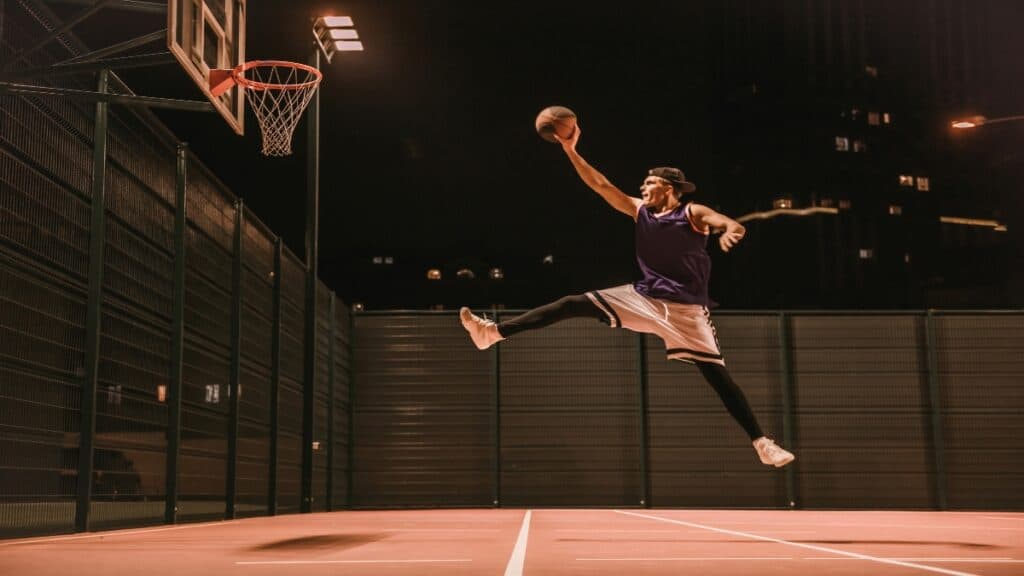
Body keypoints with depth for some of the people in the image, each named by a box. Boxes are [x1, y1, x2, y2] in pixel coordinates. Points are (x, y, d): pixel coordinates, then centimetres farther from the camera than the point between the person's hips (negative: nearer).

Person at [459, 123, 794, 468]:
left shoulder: (693, 214, -6)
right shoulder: (639, 211, 8)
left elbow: (734, 225, -22)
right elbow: (600, 185, 5)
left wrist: (730, 232, -47)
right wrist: (570, 150, -2)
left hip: (684, 310, -4)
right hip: (644, 298, 5)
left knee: (717, 375, -8)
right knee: (575, 304, -4)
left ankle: (762, 443, -1)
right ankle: (494, 332, -4)